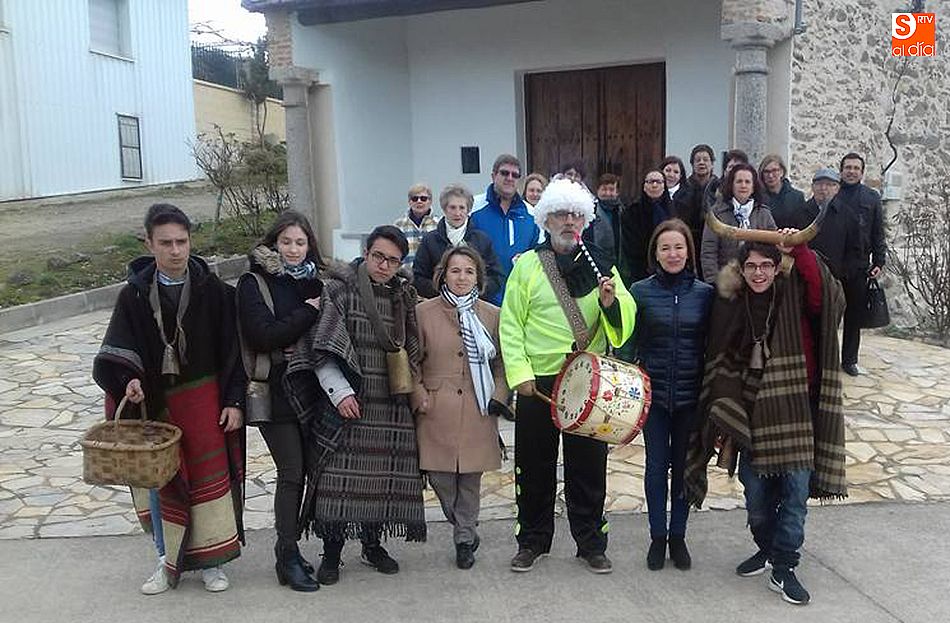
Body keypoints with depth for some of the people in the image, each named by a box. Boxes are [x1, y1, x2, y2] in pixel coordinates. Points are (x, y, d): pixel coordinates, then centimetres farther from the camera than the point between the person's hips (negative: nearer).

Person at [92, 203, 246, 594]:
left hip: (204, 398, -1)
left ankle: (210, 561, 19)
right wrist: (130, 378, -28)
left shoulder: (213, 291, -5)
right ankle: (169, 561, 28)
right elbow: (118, 350, -7)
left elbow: (232, 350, -3)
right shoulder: (135, 295, -3)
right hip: (154, 401, 2)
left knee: (210, 476, 2)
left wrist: (234, 402, -6)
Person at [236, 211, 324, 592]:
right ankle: (287, 557, 8)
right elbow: (263, 336, -14)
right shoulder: (253, 283, -2)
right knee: (292, 473, -5)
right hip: (276, 391, -5)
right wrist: (308, 313, -12)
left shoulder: (315, 279, 12)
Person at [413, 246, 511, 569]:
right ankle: (466, 530, 25)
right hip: (437, 410, -1)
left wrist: (499, 398, -1)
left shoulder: (493, 315, 7)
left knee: (471, 476, 6)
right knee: (438, 473, -1)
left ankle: (464, 539, 25)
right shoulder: (423, 312, 3)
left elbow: (502, 363, 11)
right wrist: (420, 398, -4)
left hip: (478, 411, 1)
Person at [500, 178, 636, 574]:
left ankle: (591, 543, 24)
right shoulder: (527, 265, 2)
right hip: (537, 382, -1)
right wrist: (519, 373, -12)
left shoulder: (601, 266, 7)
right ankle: (532, 541, 25)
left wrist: (611, 301, -21)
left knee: (589, 466, 9)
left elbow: (625, 321, 0)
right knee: (534, 466, 9)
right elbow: (511, 323, -2)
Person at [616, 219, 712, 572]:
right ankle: (657, 537, 22)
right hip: (653, 393, -1)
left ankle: (678, 536, 26)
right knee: (657, 465, 7)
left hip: (691, 396, 1)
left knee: (684, 466, 11)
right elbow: (628, 343, -1)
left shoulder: (705, 293, -1)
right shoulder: (641, 291, -3)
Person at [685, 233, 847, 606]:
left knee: (795, 492, 1)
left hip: (794, 412, -2)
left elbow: (828, 297, -26)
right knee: (755, 494, 10)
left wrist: (800, 251, -31)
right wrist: (721, 419, 3)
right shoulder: (730, 305, 1)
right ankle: (767, 549, 35)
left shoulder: (794, 296, -3)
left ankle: (783, 569, 15)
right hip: (751, 414, 2)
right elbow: (720, 367, 4)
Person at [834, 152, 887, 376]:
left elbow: (878, 234, 10)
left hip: (860, 267, 2)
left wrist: (878, 262, 4)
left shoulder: (872, 197, 8)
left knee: (855, 316, 8)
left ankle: (849, 359, 19)